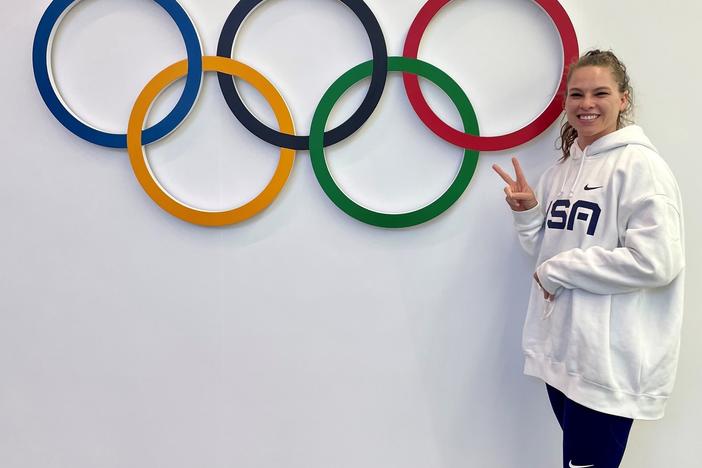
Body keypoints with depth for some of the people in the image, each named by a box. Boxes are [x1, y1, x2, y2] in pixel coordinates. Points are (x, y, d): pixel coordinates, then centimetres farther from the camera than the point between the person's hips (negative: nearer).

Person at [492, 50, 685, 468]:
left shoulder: (639, 164, -12)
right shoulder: (562, 170, 11)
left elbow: (656, 261, -22)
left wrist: (559, 270, -15)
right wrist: (528, 212, -3)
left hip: (610, 360, -7)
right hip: (561, 348, 7)